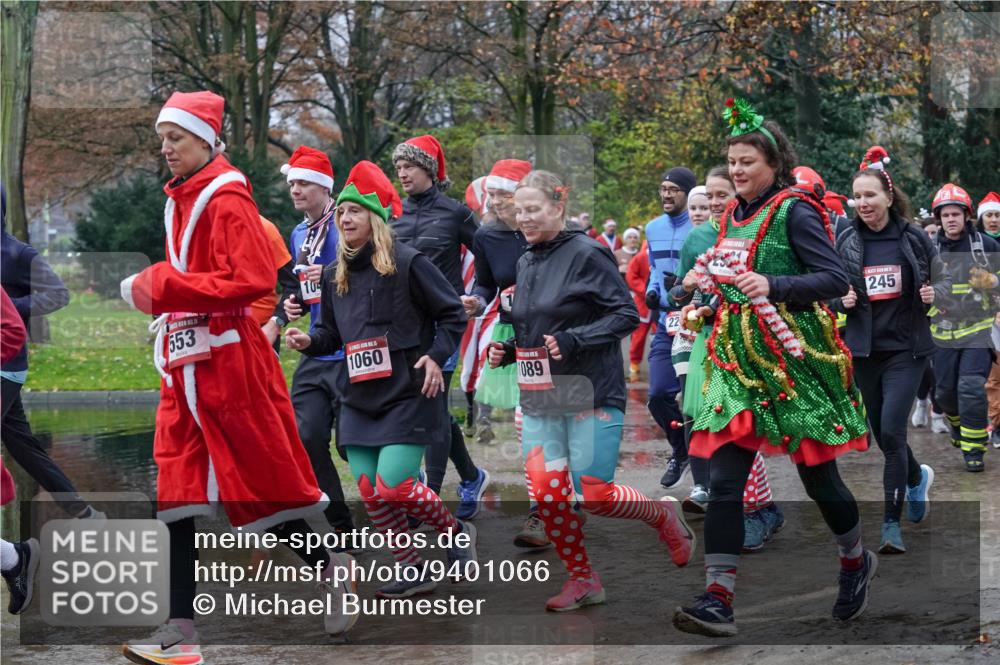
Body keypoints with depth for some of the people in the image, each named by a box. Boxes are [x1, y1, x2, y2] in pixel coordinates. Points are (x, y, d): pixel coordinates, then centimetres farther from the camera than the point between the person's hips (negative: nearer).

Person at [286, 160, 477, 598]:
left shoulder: (407, 263, -7)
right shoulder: (334, 274, 11)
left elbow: (452, 314, -2)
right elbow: (332, 334, 18)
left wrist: (437, 356, -14)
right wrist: (309, 341, -3)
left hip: (408, 397, -6)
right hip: (359, 399, 6)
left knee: (393, 487, -16)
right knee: (370, 494, 2)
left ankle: (456, 532, 10)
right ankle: (413, 571, 16)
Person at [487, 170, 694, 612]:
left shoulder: (587, 254, -10)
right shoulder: (525, 264, 12)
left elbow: (626, 315, -13)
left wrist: (573, 341, -23)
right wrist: (506, 350, 6)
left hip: (590, 394, -6)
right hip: (539, 398, 6)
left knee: (593, 495, -8)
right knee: (545, 491, -4)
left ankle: (665, 515, 22)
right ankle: (581, 579, 14)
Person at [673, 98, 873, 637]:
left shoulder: (794, 211, -8)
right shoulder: (733, 215, 13)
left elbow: (835, 278, -15)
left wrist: (771, 286, -26)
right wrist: (713, 280, 6)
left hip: (793, 360, -6)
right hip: (738, 360, 6)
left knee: (816, 473, 6)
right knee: (724, 481, -6)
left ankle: (856, 560, 34)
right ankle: (718, 599, -9)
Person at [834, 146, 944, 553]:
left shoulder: (914, 239, -4)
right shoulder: (846, 241, 0)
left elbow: (944, 280, 7)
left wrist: (933, 294, -14)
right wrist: (842, 301, -12)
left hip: (906, 348, -3)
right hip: (864, 350, 3)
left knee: (892, 431, -15)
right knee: (882, 433, 12)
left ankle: (892, 525, -8)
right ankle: (917, 478, 45)